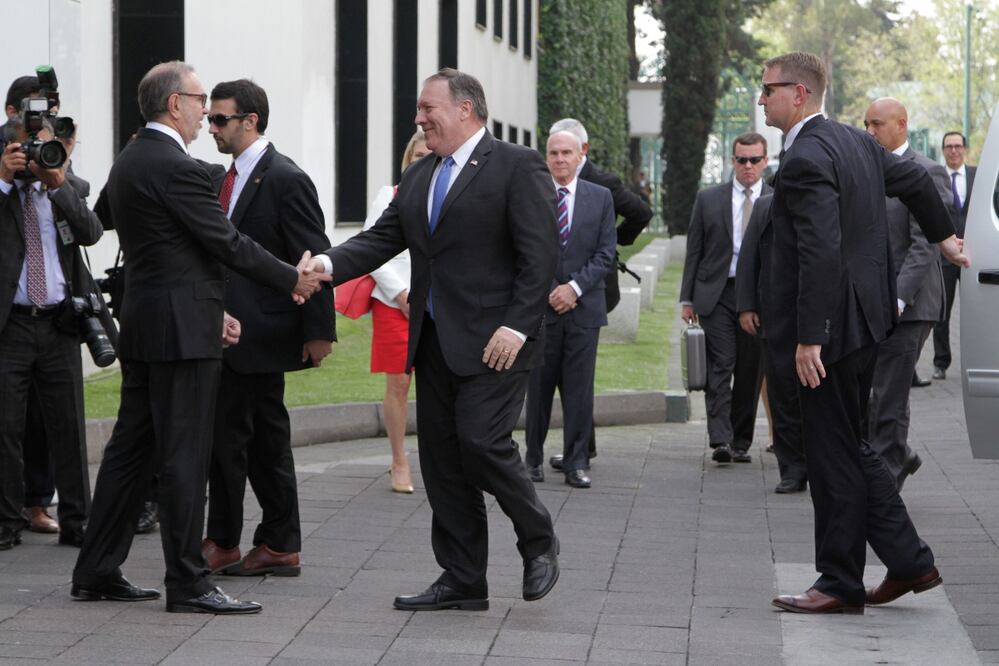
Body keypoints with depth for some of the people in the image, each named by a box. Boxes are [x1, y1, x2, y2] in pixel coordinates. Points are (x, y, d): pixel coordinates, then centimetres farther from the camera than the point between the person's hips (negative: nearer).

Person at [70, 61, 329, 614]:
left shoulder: (129, 162, 14)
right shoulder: (176, 168, -16)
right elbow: (227, 242, -14)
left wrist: (209, 308, 21)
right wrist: (291, 279, -3)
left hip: (144, 322, 10)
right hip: (181, 330, -10)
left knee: (130, 449, 13)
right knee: (183, 458, -6)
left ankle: (96, 573, 17)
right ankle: (188, 584, -2)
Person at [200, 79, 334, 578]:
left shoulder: (286, 180, -12)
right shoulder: (232, 177, 14)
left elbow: (314, 260, -14)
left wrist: (319, 331, -16)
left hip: (257, 331, -9)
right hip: (236, 330, 9)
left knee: (227, 434, -6)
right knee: (266, 437, 12)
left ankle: (222, 542, 2)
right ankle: (280, 546, 17)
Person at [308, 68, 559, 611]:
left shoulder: (517, 166, -6)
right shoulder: (417, 178, 17)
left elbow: (541, 253, -11)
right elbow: (382, 239, 10)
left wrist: (517, 326, -18)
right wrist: (329, 263, -8)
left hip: (493, 340, -8)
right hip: (433, 339, 8)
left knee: (482, 441, -16)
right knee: (441, 458, 6)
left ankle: (538, 542, 8)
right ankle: (462, 581, 13)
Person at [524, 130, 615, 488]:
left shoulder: (601, 198, 8)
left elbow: (605, 254, 3)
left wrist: (574, 287, -9)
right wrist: (551, 292, -8)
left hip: (584, 307, 1)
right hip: (540, 307, -1)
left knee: (579, 390, 0)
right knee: (538, 388, 4)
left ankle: (575, 463, 5)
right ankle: (534, 459, 15)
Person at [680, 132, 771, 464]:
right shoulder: (708, 199, 8)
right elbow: (694, 251, 8)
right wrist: (687, 298, 3)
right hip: (717, 294, 0)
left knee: (750, 374, 4)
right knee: (719, 368, -10)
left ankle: (741, 443, 13)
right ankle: (720, 440, -17)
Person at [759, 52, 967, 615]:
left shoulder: (805, 161, -19)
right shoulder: (855, 142, 11)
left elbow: (821, 255, -26)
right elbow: (916, 179, 26)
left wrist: (809, 338, -25)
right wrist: (944, 235, 44)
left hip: (832, 327, -10)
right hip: (864, 318, 10)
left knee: (834, 457, -1)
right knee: (851, 448, 17)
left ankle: (840, 584, 7)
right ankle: (909, 561, 19)